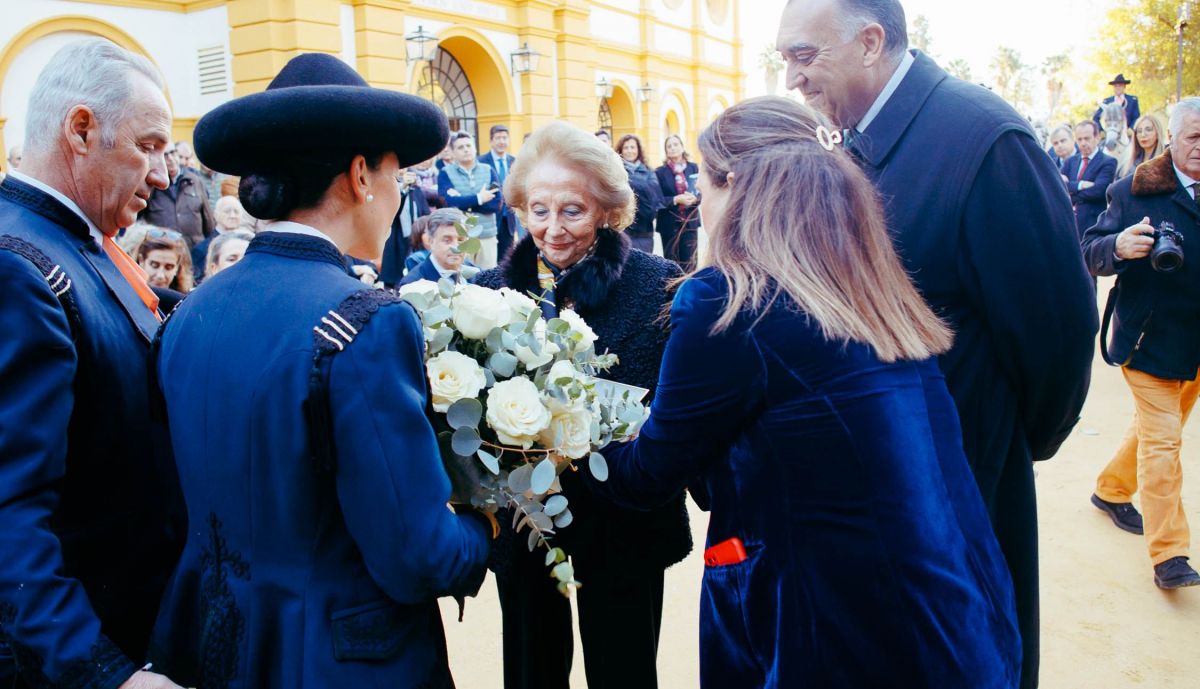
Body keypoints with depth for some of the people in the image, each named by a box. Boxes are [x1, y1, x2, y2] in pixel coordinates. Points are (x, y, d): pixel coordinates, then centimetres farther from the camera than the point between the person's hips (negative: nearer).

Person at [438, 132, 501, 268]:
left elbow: (496, 204, -4)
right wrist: (478, 198, -11)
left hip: (487, 235, 2)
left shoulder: (488, 171, 7)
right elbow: (448, 202, -13)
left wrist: (462, 202, -10)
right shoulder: (445, 173, 1)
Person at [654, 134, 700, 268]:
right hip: (669, 223, -1)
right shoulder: (660, 172, -1)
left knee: (689, 262, 0)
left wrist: (695, 198, -17)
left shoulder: (693, 167, 5)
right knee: (671, 262, 5)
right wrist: (676, 200, -21)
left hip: (690, 221, 1)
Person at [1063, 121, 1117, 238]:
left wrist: (1070, 187, -6)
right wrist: (1080, 185, -15)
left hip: (1093, 224, -5)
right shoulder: (1070, 161, 14)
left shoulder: (1108, 162, -2)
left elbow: (1098, 190, -17)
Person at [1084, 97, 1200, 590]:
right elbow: (1090, 252, -12)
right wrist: (1118, 246, -33)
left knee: (1156, 427, 20)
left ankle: (1112, 490, 42)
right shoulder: (1135, 191, -7)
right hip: (1150, 339, -5)